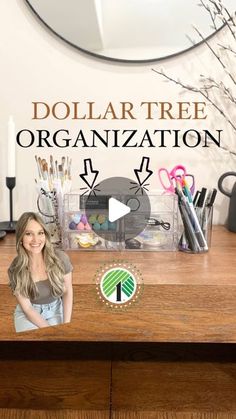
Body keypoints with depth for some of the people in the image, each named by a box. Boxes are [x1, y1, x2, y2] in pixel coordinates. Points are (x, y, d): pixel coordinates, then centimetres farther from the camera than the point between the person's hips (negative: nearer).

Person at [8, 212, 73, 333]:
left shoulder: (60, 258, -18)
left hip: (55, 310, 1)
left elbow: (68, 292, -5)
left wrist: (66, 325, -11)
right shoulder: (15, 269, -19)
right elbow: (27, 308, -14)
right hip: (28, 314, 0)